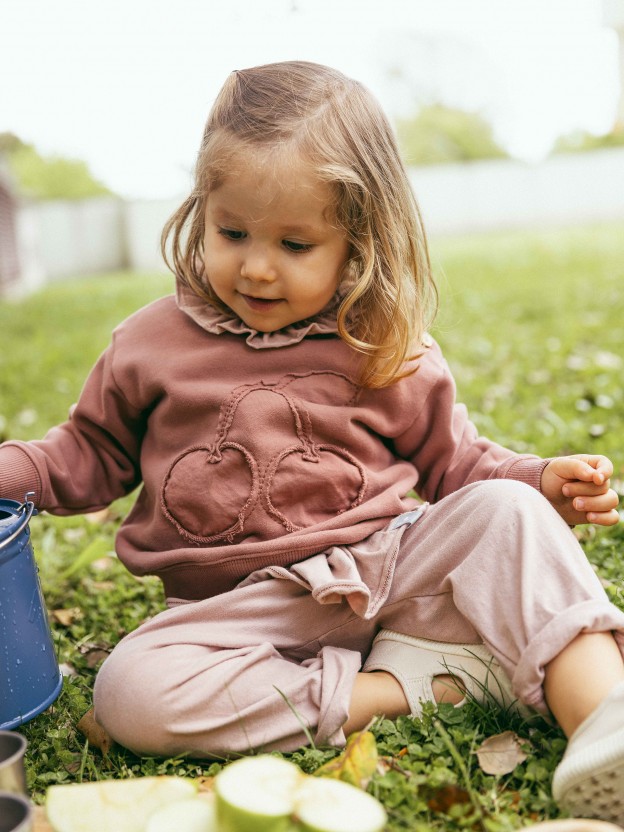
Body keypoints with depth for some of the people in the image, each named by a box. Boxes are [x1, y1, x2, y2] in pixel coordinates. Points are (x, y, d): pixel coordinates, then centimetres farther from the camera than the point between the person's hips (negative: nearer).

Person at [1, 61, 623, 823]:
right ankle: (403, 682, -24)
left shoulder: (387, 353, 3)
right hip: (248, 608, 0)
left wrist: (543, 482, -5)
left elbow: (453, 459, 13)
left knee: (502, 511, -23)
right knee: (130, 693, -28)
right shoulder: (155, 344, 2)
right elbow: (92, 455, 15)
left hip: (387, 566, 1)